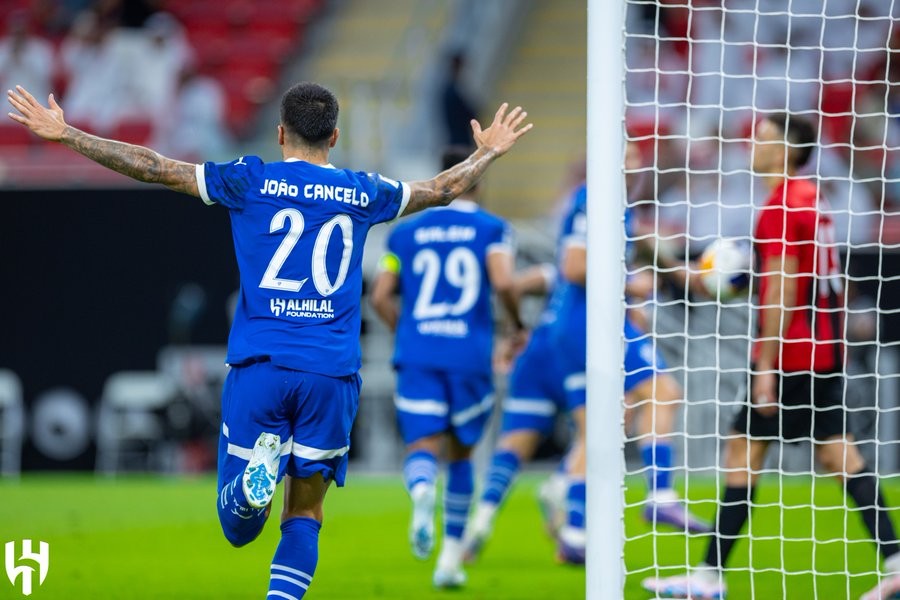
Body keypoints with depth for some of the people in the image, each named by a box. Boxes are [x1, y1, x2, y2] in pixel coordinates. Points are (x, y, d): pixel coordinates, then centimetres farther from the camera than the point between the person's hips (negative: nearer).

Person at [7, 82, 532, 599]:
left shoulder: (250, 181, 3)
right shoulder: (362, 193, 10)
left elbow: (153, 168, 3)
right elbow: (443, 189, 27)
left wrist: (64, 134, 10)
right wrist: (488, 152, 47)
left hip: (259, 367, -1)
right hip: (332, 373, 1)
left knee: (238, 529, 3)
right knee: (305, 515, 9)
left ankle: (257, 474, -30)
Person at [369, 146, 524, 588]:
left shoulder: (406, 232, 13)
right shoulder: (491, 228, 4)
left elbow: (380, 297, 9)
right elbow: (502, 283, -12)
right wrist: (518, 325, 6)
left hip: (417, 356, 1)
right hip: (470, 354, -1)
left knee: (422, 449, -4)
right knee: (460, 453, 15)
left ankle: (422, 492, -42)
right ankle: (451, 558, 16)